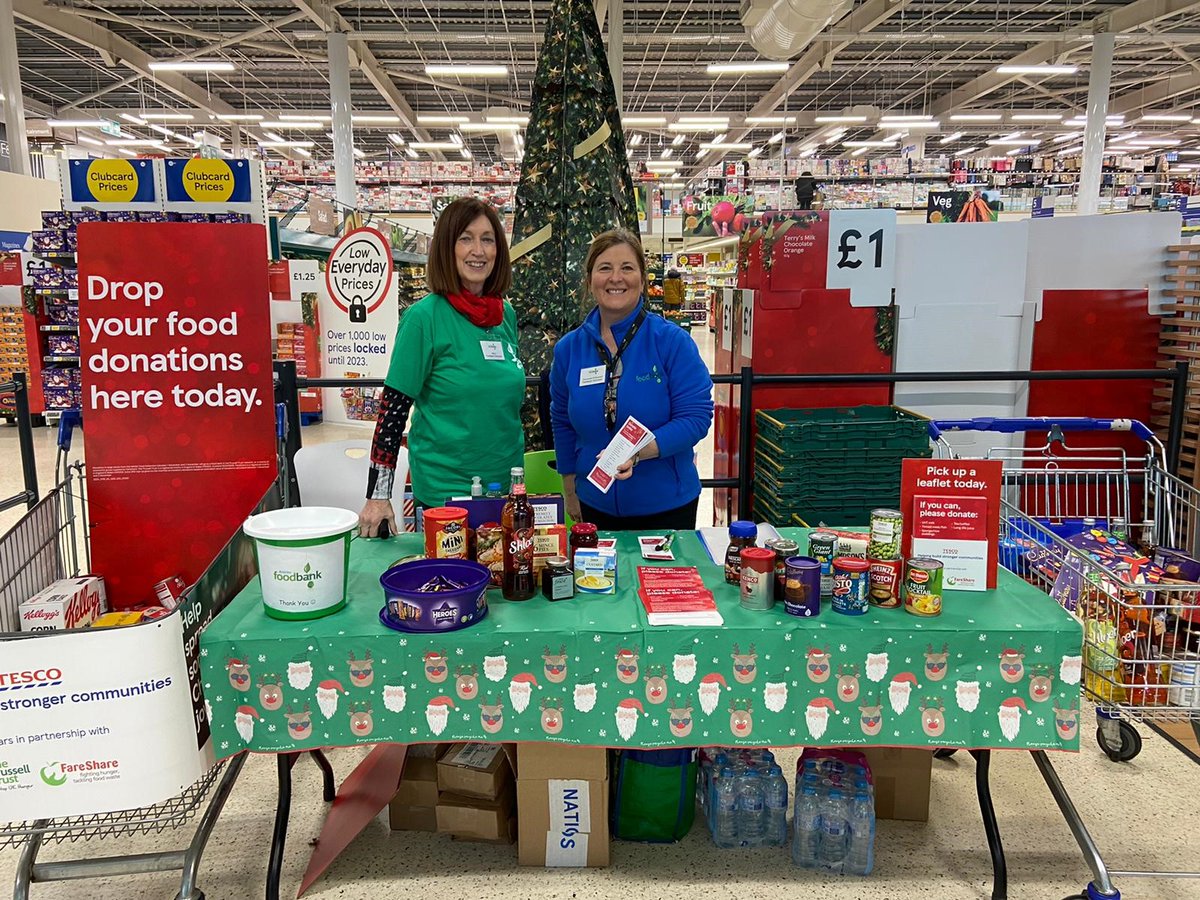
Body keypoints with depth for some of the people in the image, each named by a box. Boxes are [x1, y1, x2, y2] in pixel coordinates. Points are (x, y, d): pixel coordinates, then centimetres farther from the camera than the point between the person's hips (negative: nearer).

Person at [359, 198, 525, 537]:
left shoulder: (506, 315, 5)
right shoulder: (424, 316, -12)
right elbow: (393, 408, -11)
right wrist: (378, 496, -13)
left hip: (505, 484, 6)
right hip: (443, 492, -6)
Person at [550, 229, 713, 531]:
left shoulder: (673, 341, -11)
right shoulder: (568, 349, 0)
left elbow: (696, 416, -15)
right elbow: (563, 423, 9)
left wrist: (638, 452, -28)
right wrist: (570, 493, 10)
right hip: (596, 506, 3)